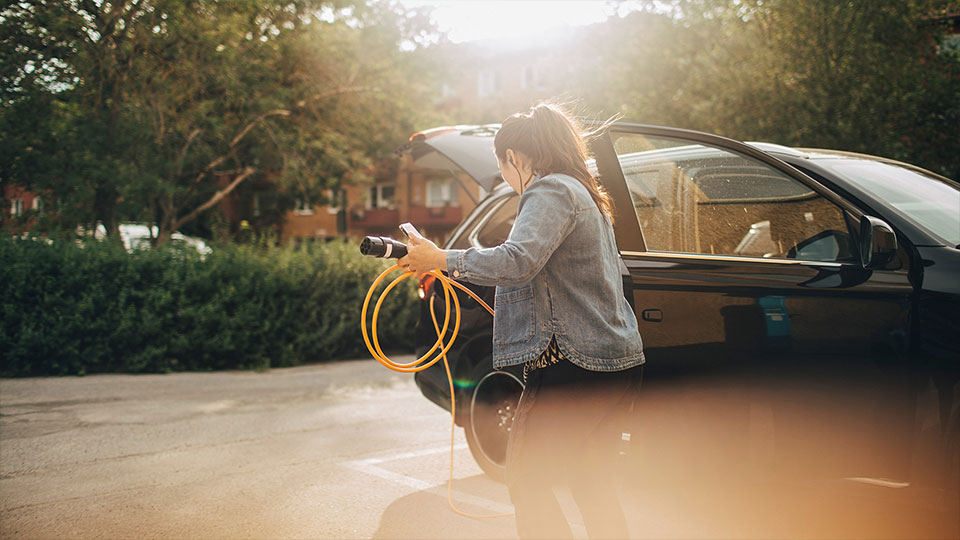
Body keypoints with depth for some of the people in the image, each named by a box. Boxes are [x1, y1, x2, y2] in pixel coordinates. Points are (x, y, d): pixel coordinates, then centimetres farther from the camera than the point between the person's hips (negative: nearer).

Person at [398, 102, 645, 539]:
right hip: (618, 361, 10)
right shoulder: (588, 195, 21)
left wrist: (442, 259, -23)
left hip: (575, 366, -10)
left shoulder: (552, 192, -11)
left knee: (526, 478, -2)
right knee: (592, 485, 17)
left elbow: (518, 261, -28)